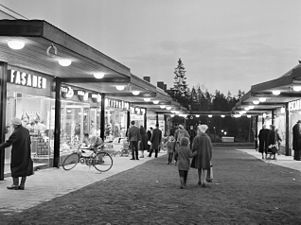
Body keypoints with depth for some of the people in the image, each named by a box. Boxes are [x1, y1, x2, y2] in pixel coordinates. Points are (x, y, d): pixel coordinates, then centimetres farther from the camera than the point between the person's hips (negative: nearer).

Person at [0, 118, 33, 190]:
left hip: (17, 154, -6)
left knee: (15, 168, 7)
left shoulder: (15, 133, -19)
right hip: (26, 153, 6)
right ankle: (22, 185, 14)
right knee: (25, 168, 11)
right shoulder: (26, 131, 2)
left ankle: (15, 185, 12)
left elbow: (8, 143, -18)